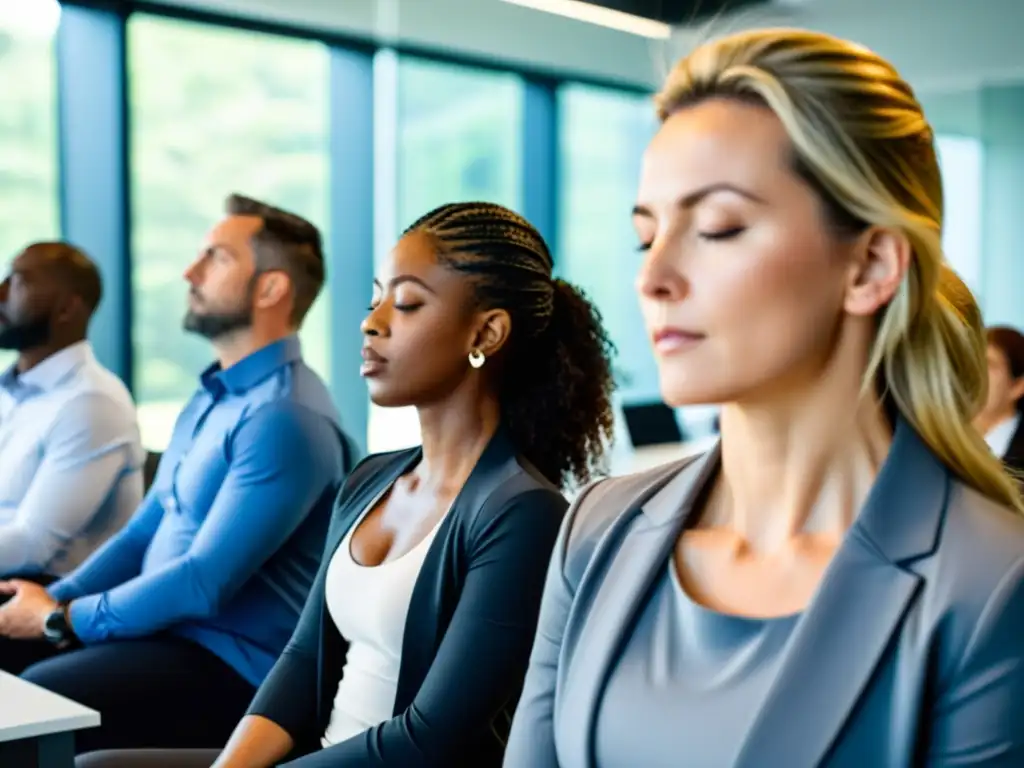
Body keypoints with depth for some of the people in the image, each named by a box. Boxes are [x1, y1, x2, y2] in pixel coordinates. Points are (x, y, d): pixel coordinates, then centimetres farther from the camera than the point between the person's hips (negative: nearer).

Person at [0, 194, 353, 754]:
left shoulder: (286, 419, -19)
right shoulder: (212, 396, 15)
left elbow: (206, 584, -23)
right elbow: (146, 532, 17)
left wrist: (61, 619, -12)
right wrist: (50, 602, 2)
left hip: (231, 662, -10)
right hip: (162, 627, 10)